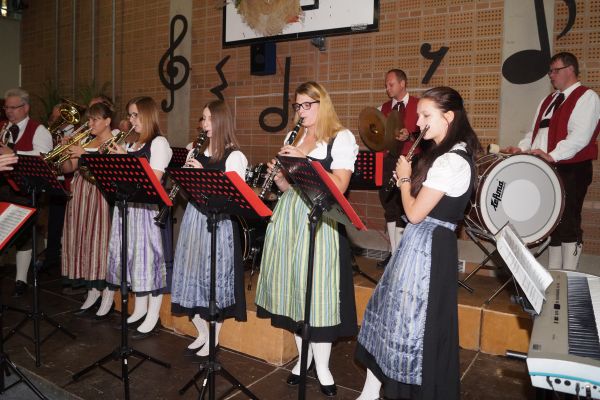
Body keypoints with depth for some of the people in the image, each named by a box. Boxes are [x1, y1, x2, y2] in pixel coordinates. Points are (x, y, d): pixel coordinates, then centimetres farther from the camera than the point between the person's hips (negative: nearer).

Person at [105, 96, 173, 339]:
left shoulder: (159, 142, -7)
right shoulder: (133, 144, 17)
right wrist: (116, 158, 1)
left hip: (148, 207, -8)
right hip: (129, 205, 8)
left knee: (149, 255, -5)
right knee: (133, 256, 12)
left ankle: (152, 319, 4)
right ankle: (139, 311, 25)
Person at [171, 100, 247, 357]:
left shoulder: (234, 156, -7)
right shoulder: (197, 152, 13)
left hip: (218, 222, -7)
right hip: (193, 217, 7)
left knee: (214, 276, -1)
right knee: (192, 274, 10)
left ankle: (213, 337, 16)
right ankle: (202, 332, 27)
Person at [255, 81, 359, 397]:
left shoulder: (342, 138, -3)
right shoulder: (295, 139, 16)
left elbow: (339, 186, -15)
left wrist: (304, 159, -18)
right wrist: (277, 175, -5)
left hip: (320, 220, -6)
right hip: (289, 217, 6)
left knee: (318, 288, -4)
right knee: (294, 286, 9)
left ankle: (322, 366, 13)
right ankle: (303, 356, 26)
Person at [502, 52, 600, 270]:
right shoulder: (549, 100, 19)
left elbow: (580, 135, -19)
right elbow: (536, 130, 18)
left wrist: (553, 155, -31)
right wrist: (521, 148, -1)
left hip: (572, 170, -8)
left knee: (567, 222, -5)